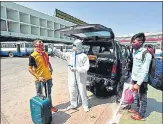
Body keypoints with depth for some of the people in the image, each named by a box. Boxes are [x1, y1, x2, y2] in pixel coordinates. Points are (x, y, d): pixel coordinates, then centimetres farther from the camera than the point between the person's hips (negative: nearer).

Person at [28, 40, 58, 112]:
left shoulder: (45, 54, 4)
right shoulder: (33, 56, -15)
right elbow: (30, 69, -14)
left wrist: (51, 68, 2)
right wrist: (38, 77, -21)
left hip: (48, 77, 6)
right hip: (39, 79, -5)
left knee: (49, 93, 22)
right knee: (40, 95, 12)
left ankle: (50, 106, 41)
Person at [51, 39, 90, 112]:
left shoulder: (84, 56, -8)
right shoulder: (70, 55, 6)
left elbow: (86, 67, -14)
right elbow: (61, 54, 7)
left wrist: (76, 69, -23)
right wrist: (53, 49, -1)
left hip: (81, 78, -4)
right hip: (72, 78, 4)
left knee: (82, 92, 10)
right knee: (72, 92, 15)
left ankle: (85, 105, 32)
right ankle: (73, 104, 37)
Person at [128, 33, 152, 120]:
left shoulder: (146, 53, -19)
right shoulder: (135, 51, 6)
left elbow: (145, 71, -22)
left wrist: (138, 83, -24)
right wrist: (132, 79, 15)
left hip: (142, 81, -7)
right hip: (135, 79, 8)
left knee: (142, 98, 12)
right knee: (136, 96, 22)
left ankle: (141, 114, 31)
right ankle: (137, 109, 43)